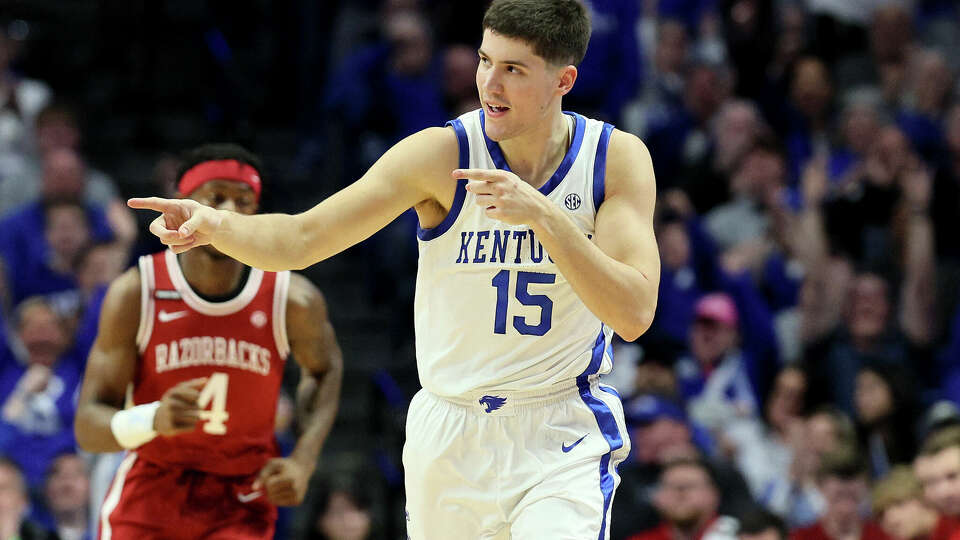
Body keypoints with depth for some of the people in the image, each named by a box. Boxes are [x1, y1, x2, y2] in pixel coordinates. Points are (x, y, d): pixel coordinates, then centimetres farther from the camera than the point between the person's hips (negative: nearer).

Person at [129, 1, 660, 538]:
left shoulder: (619, 158, -8)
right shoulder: (442, 155, -11)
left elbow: (635, 313, -19)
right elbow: (300, 239, -15)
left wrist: (544, 216, -30)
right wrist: (214, 223, -35)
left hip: (566, 438, -1)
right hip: (452, 433, 1)